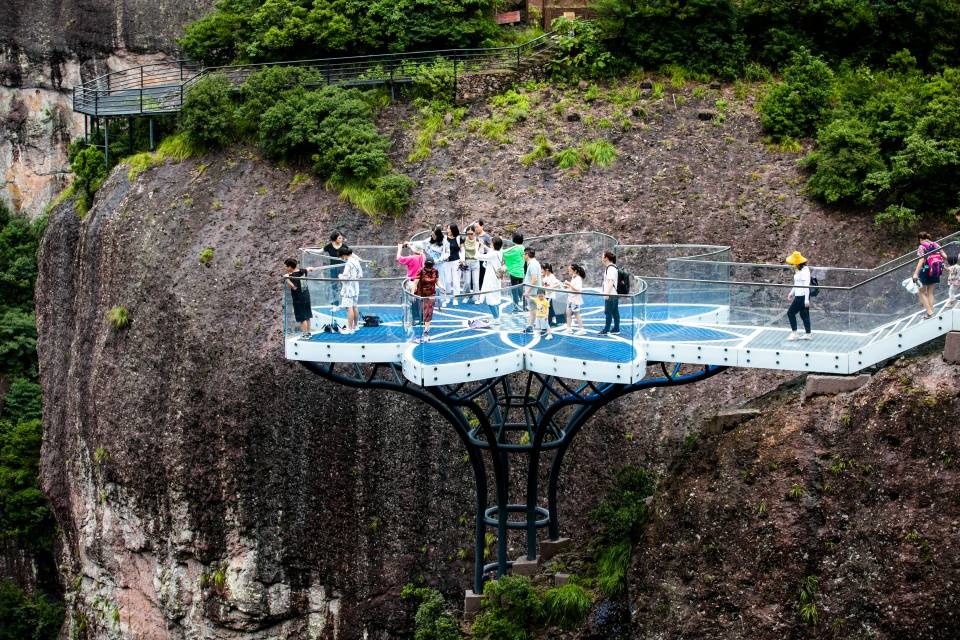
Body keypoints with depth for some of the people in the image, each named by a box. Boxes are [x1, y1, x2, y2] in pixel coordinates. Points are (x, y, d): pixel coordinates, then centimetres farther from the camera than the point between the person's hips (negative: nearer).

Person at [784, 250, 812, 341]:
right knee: (804, 314, 13)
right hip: (798, 295, 9)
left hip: (802, 296, -9)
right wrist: (791, 293, 22)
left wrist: (806, 299, -22)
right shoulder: (798, 270, 9)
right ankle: (807, 334, 19)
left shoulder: (804, 271, -20)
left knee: (790, 313, -4)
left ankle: (794, 333, 3)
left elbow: (806, 285, -22)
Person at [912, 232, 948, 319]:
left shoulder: (922, 247, -10)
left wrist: (916, 273, -31)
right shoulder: (936, 245, 6)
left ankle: (929, 312, -1)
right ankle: (931, 312, 16)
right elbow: (945, 256, 2)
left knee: (922, 292, 9)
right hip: (936, 272, 6)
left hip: (926, 271, -6)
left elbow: (921, 260, -24)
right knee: (930, 292, 16)